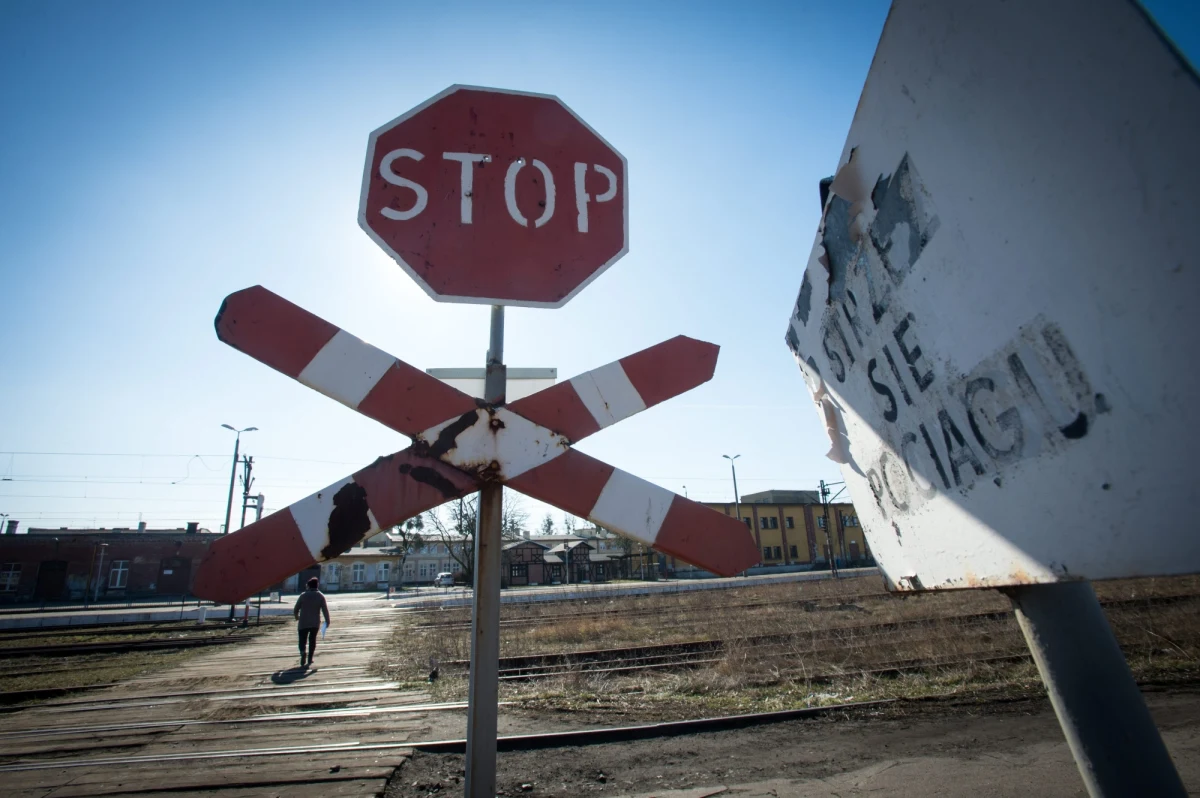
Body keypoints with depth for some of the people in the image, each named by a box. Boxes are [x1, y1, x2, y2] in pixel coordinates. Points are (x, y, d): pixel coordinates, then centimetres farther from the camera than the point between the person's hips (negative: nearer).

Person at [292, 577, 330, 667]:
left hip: (303, 623, -1)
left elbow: (296, 609, 4)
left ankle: (302, 652, -22)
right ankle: (310, 658, 13)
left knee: (302, 640, 6)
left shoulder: (303, 595, -3)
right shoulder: (321, 596, -3)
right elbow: (325, 610, -5)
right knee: (312, 639, 14)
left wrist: (297, 617, 24)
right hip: (315, 623, 1)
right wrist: (327, 621, 5)